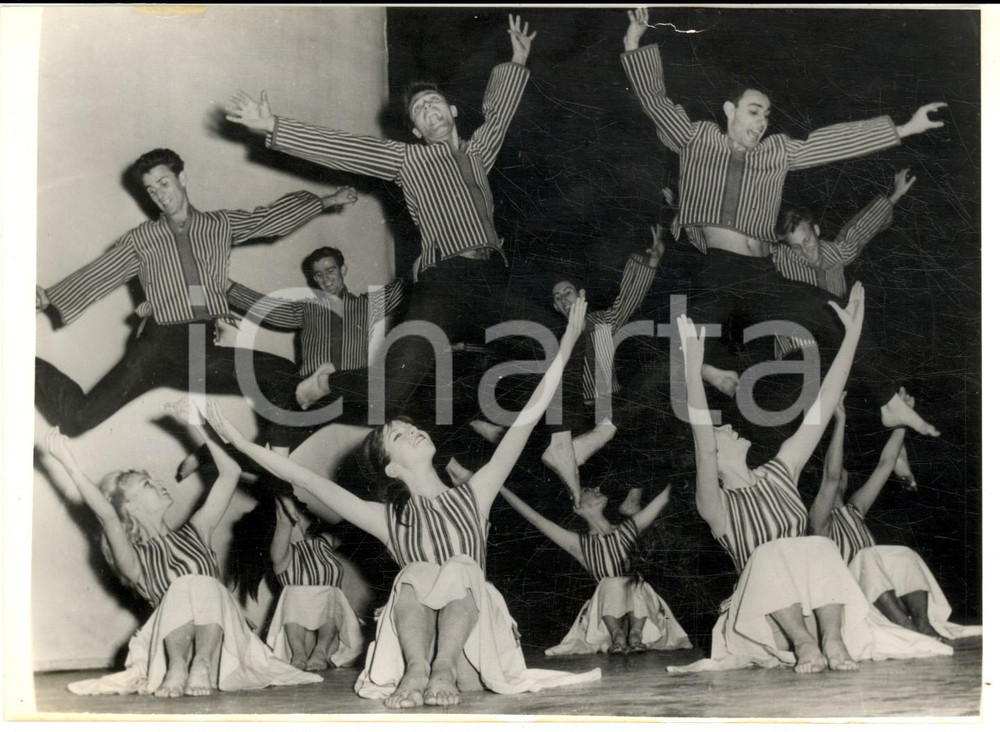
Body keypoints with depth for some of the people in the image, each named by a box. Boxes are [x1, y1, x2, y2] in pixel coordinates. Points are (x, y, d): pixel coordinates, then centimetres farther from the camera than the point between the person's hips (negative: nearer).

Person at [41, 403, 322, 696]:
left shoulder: (193, 534, 20)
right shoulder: (137, 559, 8)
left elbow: (230, 473, 19)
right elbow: (108, 515, -13)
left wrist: (201, 428, 14)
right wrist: (69, 464, -21)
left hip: (218, 638, 3)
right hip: (171, 644, -3)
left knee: (205, 586, -27)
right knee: (185, 586, -29)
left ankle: (202, 666, -36)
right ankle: (177, 668, -33)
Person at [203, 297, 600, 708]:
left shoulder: (472, 496, 10)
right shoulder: (388, 519, 8)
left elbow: (526, 420, 5)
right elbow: (305, 478, 2)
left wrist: (563, 353, 1)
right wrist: (243, 445, -4)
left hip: (471, 655, 0)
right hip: (414, 639, 0)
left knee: (462, 569, -25)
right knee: (416, 574, -25)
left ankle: (444, 669, -38)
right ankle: (417, 670, -40)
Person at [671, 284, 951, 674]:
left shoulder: (779, 473, 13)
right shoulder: (715, 505, 0)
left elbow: (822, 408, 9)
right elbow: (703, 442, -19)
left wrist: (851, 334, 4)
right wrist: (693, 369, -31)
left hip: (816, 602, 3)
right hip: (763, 613, -3)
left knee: (819, 547, -27)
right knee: (770, 553, -32)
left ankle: (832, 639, -38)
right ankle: (803, 643, -38)